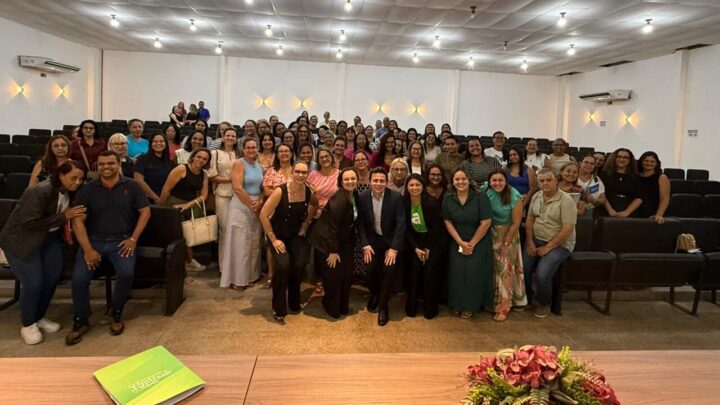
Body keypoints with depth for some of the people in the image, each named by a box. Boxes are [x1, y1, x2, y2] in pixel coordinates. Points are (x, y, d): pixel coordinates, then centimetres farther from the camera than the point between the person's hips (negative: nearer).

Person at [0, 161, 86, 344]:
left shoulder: (69, 192, -5)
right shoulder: (40, 191, -27)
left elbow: (70, 216, 8)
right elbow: (30, 222, -28)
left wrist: (72, 217, -12)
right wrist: (63, 217, -26)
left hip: (49, 238, 7)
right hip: (21, 240, -7)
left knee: (52, 278, 4)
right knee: (33, 283, -8)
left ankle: (39, 317, 26)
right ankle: (27, 325, 13)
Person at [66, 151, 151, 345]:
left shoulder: (132, 186, 2)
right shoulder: (87, 189, 2)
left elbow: (145, 212, 2)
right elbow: (78, 221, -2)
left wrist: (133, 239, -8)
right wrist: (88, 249, -13)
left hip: (122, 240, -1)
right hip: (93, 240, 1)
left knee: (126, 273, -28)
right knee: (79, 277, -20)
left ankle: (116, 312, 0)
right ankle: (81, 320, 5)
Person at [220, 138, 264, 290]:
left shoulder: (259, 165, 11)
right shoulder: (239, 164, -9)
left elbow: (263, 187, 12)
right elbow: (238, 188, -18)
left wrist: (260, 202, -7)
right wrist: (251, 205, -14)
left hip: (256, 207, 7)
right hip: (241, 206, -6)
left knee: (254, 243, 11)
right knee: (240, 243, -1)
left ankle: (250, 276, 23)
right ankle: (236, 279, 10)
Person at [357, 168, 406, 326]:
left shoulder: (396, 197, -15)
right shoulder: (362, 197, -9)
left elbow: (401, 223, -14)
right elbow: (361, 223, -2)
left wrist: (394, 248, -19)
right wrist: (365, 245, -9)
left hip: (391, 240, -1)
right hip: (372, 240, 2)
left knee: (389, 269, -20)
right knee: (371, 268, -15)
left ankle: (383, 306, 1)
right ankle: (374, 294, 20)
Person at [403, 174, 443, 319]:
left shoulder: (432, 203, -19)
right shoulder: (405, 204, -8)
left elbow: (436, 228, -13)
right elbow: (407, 229, -2)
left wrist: (428, 248, -11)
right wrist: (416, 248, -8)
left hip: (433, 241, -3)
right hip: (415, 241, 3)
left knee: (430, 273, -7)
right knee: (414, 272, -4)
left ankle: (431, 308, 11)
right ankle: (411, 307, 13)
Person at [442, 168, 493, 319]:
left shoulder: (480, 197, -13)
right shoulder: (448, 198, -4)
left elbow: (486, 223, -13)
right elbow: (447, 222, -3)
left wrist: (472, 243, -11)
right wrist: (461, 242, -10)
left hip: (479, 242, -2)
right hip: (457, 243, 3)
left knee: (474, 271, -7)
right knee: (457, 271, -4)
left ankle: (470, 306, 10)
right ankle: (458, 303, 14)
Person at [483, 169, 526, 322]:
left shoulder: (515, 197, -18)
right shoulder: (484, 190, -11)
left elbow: (516, 223, -14)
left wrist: (506, 243, -11)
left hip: (508, 233, -2)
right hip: (490, 233, 3)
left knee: (505, 267, -5)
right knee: (491, 267, 3)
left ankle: (504, 306, 3)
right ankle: (491, 299, 17)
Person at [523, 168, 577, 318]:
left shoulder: (566, 201, -16)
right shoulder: (536, 197, 4)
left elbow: (568, 229, -19)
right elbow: (529, 220, 11)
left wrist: (548, 247, -18)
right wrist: (529, 241, -2)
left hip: (559, 244, -5)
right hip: (536, 240, 5)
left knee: (542, 274, -22)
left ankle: (543, 303, 9)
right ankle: (527, 298, 17)